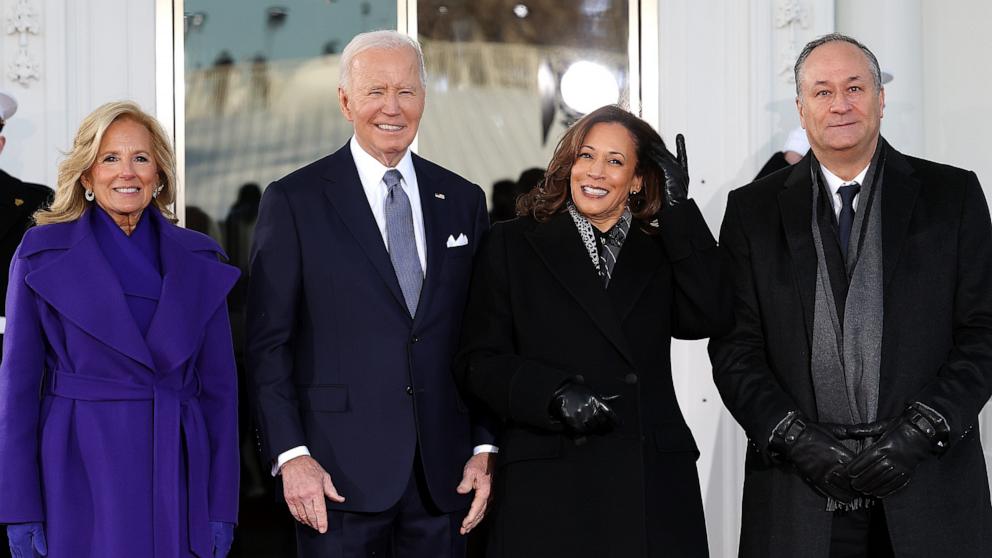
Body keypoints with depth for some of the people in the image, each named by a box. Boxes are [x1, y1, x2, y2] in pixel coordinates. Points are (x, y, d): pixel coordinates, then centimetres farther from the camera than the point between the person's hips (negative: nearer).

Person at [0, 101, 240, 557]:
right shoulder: (41, 254, -1)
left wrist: (222, 510, 2)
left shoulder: (199, 260, 6)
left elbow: (219, 385, 7)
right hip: (80, 478, -2)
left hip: (177, 479, 2)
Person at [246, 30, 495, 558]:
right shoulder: (293, 201, -1)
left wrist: (485, 448, 4)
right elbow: (268, 343, -3)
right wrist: (290, 454, -11)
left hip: (443, 474, 3)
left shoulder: (463, 201, 11)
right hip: (340, 472, -3)